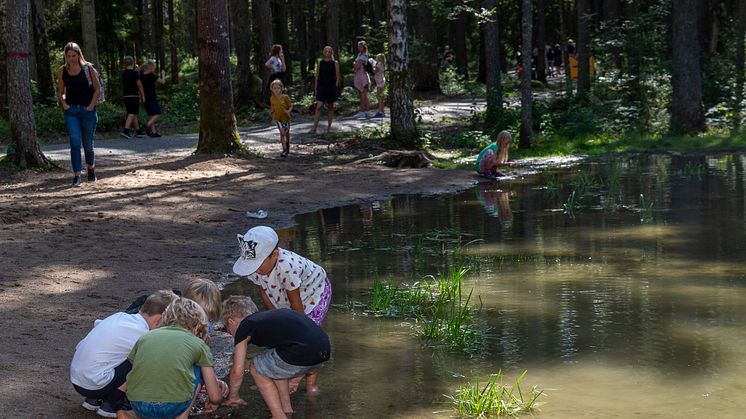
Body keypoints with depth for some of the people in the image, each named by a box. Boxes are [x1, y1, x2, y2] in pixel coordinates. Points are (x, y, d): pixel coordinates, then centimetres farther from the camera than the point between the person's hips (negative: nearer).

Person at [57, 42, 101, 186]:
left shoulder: (88, 68, -3)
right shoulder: (62, 71, 5)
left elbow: (97, 89, 1)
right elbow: (60, 91, 15)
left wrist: (91, 106, -8)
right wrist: (64, 104, -1)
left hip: (87, 110, -1)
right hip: (71, 110, 1)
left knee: (88, 144, 9)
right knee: (75, 142, -11)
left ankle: (91, 168, 36)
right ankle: (76, 175, -12)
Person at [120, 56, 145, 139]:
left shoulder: (123, 73, 9)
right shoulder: (135, 73, -12)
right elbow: (139, 85, -10)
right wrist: (143, 95, -2)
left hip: (126, 96, 7)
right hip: (134, 96, -7)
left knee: (134, 113, 15)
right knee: (132, 114, -8)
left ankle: (138, 131, 23)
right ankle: (126, 131, -19)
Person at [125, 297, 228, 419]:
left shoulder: (145, 336, 20)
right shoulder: (198, 344, 14)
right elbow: (215, 397, 17)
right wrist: (213, 402, 41)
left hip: (138, 408, 3)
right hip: (174, 407, -3)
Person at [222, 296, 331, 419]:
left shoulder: (243, 328, 13)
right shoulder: (268, 316, 33)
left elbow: (238, 371, 13)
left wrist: (233, 396, 31)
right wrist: (295, 376, 54)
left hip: (301, 355, -8)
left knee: (256, 368, 17)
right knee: (274, 366, 31)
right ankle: (287, 409, 33)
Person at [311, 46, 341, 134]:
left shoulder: (335, 63, 3)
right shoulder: (320, 63, 8)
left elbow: (338, 77, 2)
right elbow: (317, 76, 11)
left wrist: (336, 87, -7)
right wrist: (315, 88, 6)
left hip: (331, 88, 0)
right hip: (321, 87, 0)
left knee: (330, 107, 8)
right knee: (318, 107, -9)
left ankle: (329, 127, 17)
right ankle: (314, 128, -13)